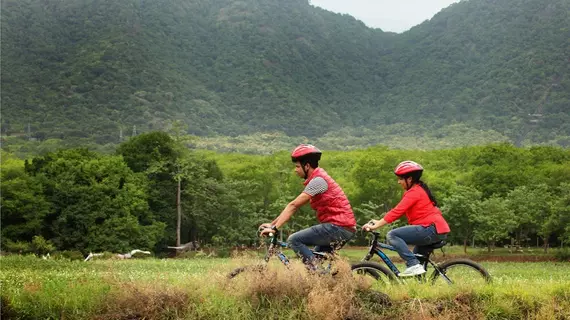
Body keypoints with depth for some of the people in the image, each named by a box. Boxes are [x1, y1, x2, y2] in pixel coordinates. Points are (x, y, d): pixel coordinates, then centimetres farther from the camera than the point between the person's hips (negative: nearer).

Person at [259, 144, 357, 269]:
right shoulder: (316, 179, 18)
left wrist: (274, 227, -18)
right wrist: (272, 223, 16)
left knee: (294, 240, -12)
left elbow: (293, 206, -16)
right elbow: (293, 206, 19)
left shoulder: (318, 180, -13)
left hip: (338, 227, -10)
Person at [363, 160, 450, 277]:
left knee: (392, 235, -14)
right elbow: (399, 211, 19)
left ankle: (414, 265, -20)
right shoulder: (419, 189, 21)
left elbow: (397, 211, -19)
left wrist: (376, 225, -18)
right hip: (438, 232, 11)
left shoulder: (414, 192, -9)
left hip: (431, 229, -11)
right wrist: (379, 221, 13)